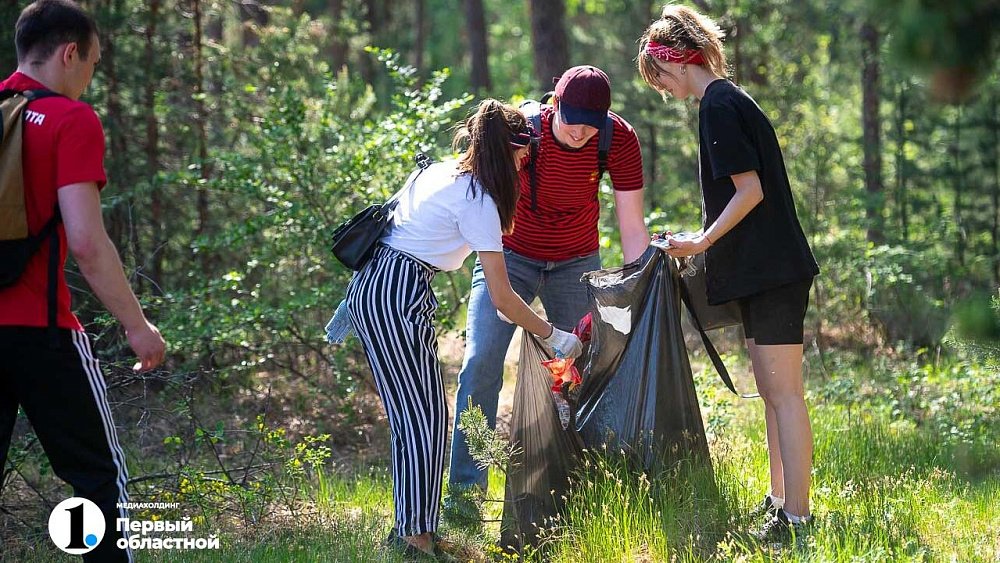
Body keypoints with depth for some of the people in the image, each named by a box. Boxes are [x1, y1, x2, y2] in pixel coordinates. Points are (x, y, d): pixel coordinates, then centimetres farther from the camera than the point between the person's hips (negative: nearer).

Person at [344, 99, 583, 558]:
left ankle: (408, 527, 15)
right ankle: (416, 535, -6)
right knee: (424, 414, -5)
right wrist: (556, 338, -2)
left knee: (412, 413, 12)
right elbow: (502, 298, -8)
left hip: (369, 286, 9)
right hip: (398, 295, -9)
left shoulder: (435, 172, 17)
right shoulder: (479, 202, -9)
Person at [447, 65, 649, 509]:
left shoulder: (619, 139, -19)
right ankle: (465, 489, -12)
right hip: (510, 257, -2)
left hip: (577, 263, 2)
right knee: (481, 364, -15)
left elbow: (632, 229, -15)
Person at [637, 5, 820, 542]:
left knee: (784, 394, -9)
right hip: (766, 271, 10)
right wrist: (704, 245, 19)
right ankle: (779, 501, 22)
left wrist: (701, 242, -14)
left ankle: (796, 516, -9)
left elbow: (750, 190, -19)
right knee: (772, 392, 15)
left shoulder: (719, 105, -13)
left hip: (772, 271, -10)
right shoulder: (729, 100, 17)